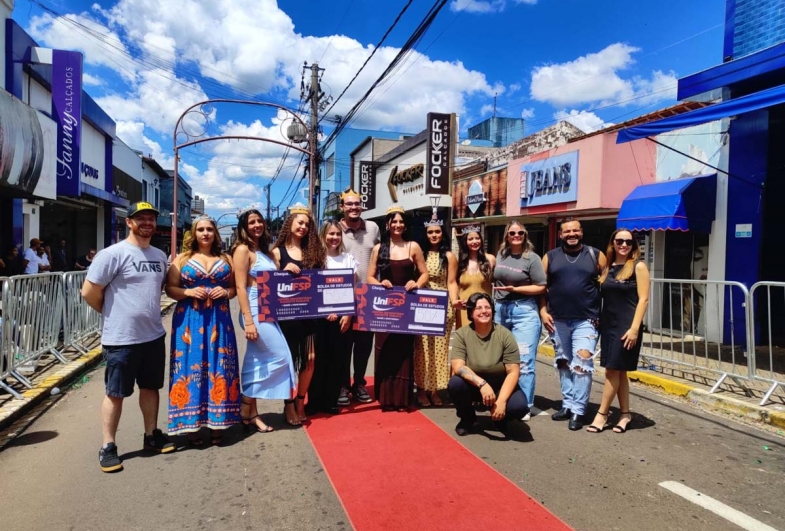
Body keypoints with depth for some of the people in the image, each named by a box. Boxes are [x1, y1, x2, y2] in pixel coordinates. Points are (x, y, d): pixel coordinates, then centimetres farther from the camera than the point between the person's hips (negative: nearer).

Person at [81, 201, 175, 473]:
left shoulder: (160, 255, 8)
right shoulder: (113, 253, -13)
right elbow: (89, 292, -12)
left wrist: (149, 311, 13)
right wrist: (113, 313, 0)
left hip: (154, 335, 6)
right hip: (121, 338, -6)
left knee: (150, 387, 17)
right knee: (116, 393, 5)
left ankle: (151, 435, 32)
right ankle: (108, 447, 19)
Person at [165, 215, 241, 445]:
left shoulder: (225, 259, 11)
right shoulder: (182, 259, 7)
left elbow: (235, 288, 14)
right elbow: (170, 288, 4)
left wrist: (226, 292, -7)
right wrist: (188, 292, -13)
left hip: (219, 320, 2)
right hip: (189, 320, -1)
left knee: (219, 368, 2)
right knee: (190, 367, -1)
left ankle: (217, 423, 12)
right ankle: (191, 425, 8)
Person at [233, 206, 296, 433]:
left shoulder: (264, 251, 17)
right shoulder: (243, 250, -7)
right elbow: (240, 287, -14)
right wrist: (248, 321, -20)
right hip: (255, 311, -8)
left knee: (257, 362, 9)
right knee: (279, 357, -7)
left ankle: (250, 413, 16)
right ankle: (248, 412, 5)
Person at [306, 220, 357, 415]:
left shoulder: (349, 259, 9)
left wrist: (348, 315, -4)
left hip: (344, 316, 3)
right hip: (321, 316, -3)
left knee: (339, 359, 5)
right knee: (320, 359, 0)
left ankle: (330, 401, 17)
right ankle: (314, 401, 13)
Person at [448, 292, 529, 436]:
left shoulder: (505, 335, -16)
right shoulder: (461, 334, -14)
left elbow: (513, 372, -17)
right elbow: (457, 366, -23)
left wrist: (501, 400, -29)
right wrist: (482, 384, -37)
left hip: (501, 386, -1)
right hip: (473, 385, 1)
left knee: (520, 407, -29)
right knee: (455, 383, -31)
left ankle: (501, 418, 9)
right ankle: (467, 418, 2)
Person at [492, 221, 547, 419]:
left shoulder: (532, 258, -5)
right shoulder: (500, 255, 11)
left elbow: (541, 287, -7)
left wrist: (515, 289, -14)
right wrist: (493, 301, 11)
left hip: (524, 311, -5)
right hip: (500, 309, 5)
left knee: (523, 360, -5)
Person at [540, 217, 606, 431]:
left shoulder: (596, 256, 3)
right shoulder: (550, 257, 7)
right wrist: (543, 311, -2)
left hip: (586, 321, -2)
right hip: (558, 321, 3)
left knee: (582, 363, -10)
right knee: (563, 363, 11)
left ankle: (578, 410, -1)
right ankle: (568, 404, 23)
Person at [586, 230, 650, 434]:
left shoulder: (638, 266, -4)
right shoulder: (607, 268, 11)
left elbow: (643, 299, -9)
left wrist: (634, 328, -16)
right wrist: (598, 322, 5)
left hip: (626, 326, -6)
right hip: (608, 324, 6)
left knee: (613, 370, -4)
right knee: (619, 371, 11)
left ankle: (602, 414, 6)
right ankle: (625, 413, 21)